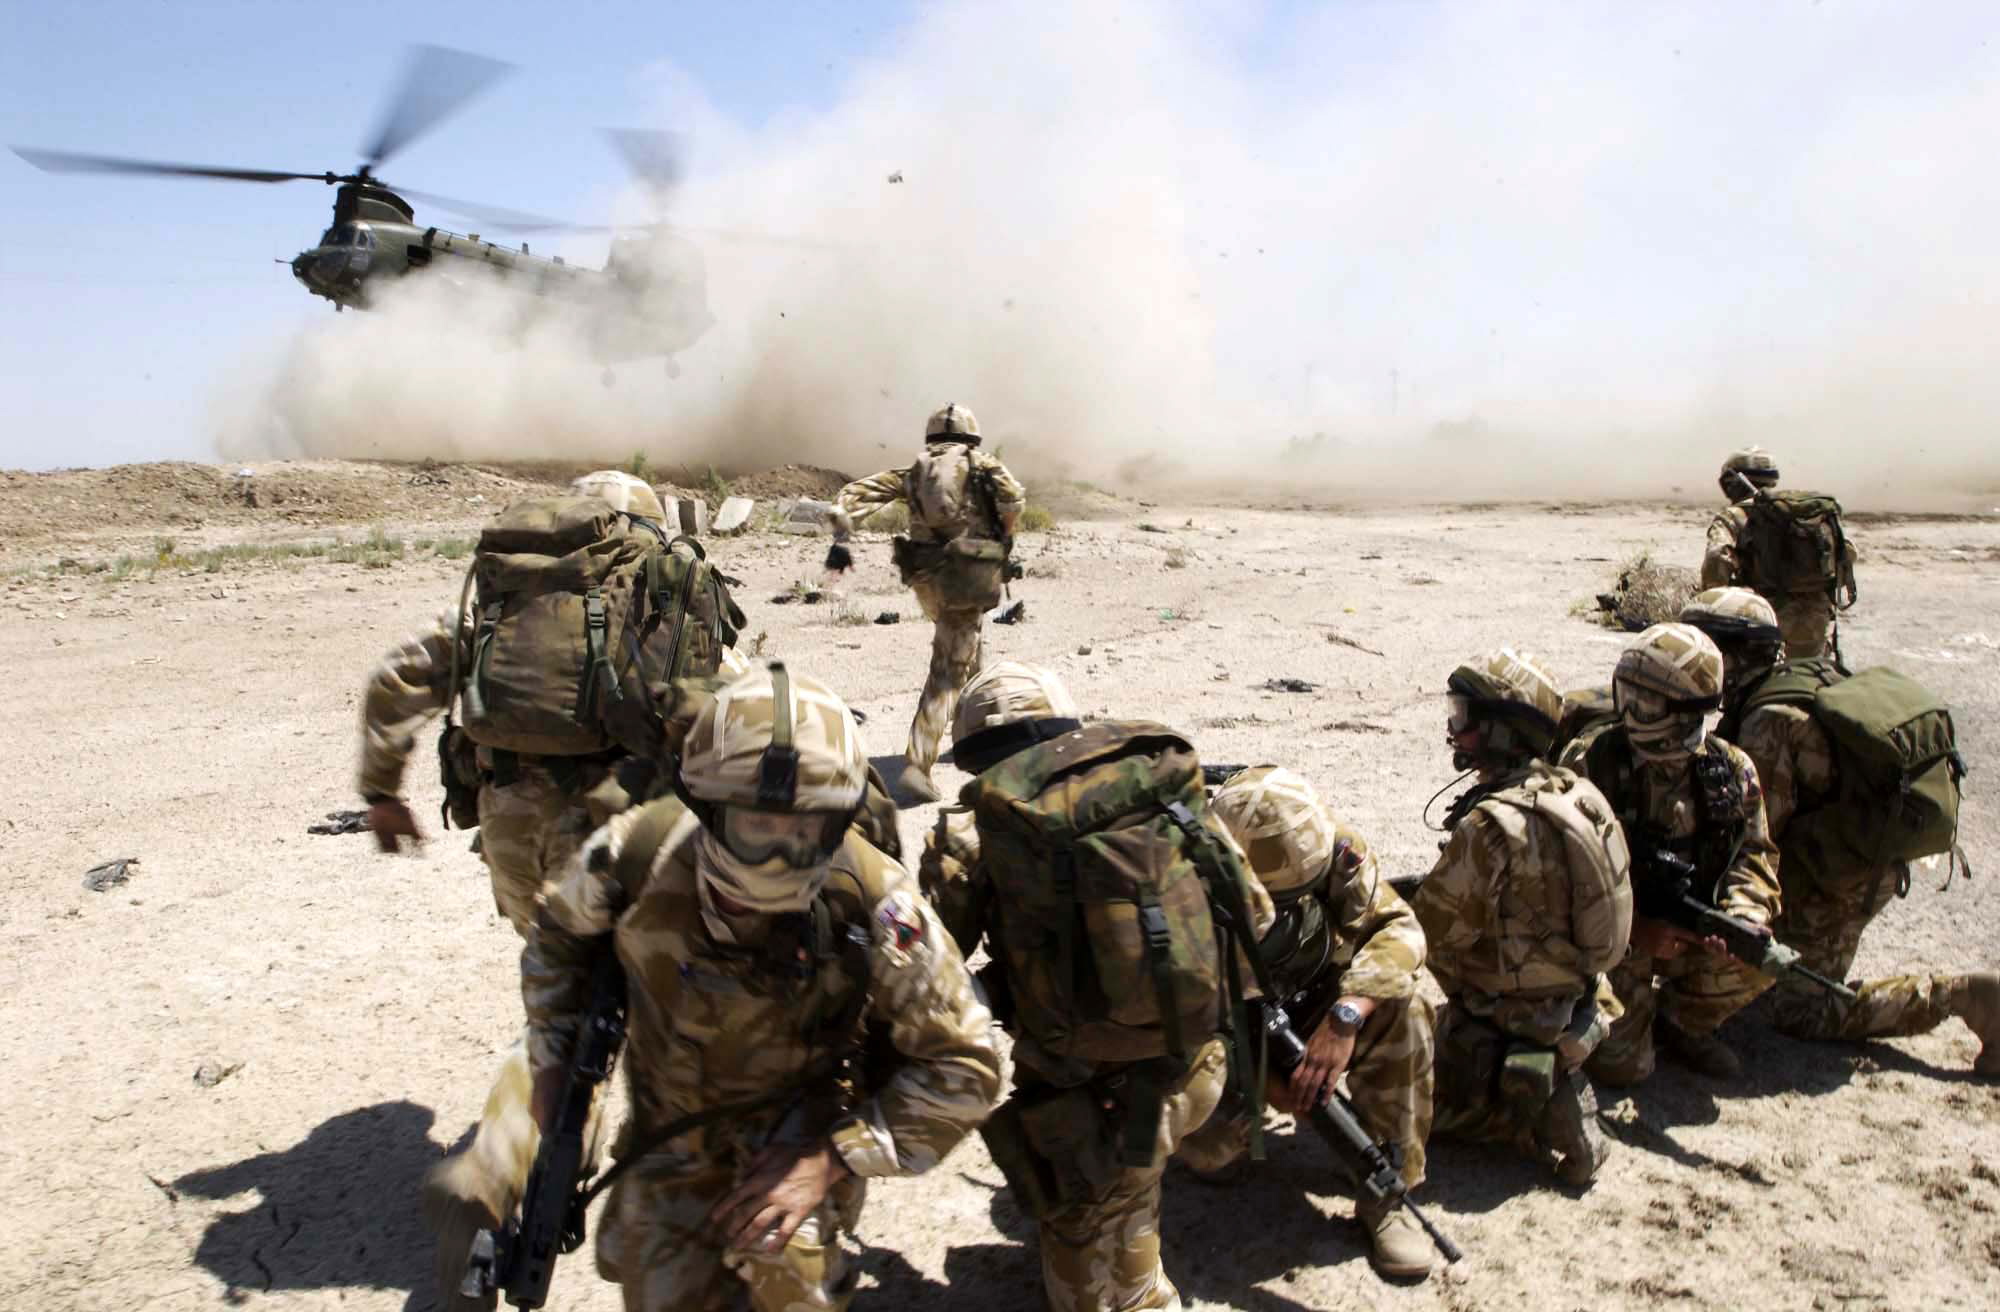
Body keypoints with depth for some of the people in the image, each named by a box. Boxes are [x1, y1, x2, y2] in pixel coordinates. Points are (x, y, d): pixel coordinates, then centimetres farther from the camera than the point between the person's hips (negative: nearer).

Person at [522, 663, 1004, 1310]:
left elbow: (962, 1065, -21)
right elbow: (560, 938, 1)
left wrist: (835, 1157, -26)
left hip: (804, 1119, -2)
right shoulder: (637, 854, -25)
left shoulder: (872, 901, -31)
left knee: (784, 1259, -26)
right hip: (672, 1118, 3)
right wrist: (552, 1060, -4)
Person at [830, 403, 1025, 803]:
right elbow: (1012, 496, -11)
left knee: (962, 647, 29)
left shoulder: (913, 469, 16)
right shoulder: (982, 463, 8)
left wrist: (840, 538, -3)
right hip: (968, 574, -5)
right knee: (947, 670, -8)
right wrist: (1001, 540, 5)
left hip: (925, 577, 5)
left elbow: (856, 493, 5)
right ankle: (917, 764, -19)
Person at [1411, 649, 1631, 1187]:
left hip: (1508, 1030, -8)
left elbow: (1429, 930, -21)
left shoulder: (1491, 827, -29)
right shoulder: (1576, 792, -4)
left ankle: (1536, 1113, 0)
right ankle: (1559, 1088, 16)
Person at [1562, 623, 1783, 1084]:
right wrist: (1634, 929, -25)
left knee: (1752, 959, -25)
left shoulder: (1732, 770, -3)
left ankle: (1684, 1022, 8)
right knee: (1620, 1064, -11)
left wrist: (1742, 918, -23)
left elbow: (1755, 855, -1)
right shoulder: (1589, 764, -16)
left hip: (1691, 936, 4)